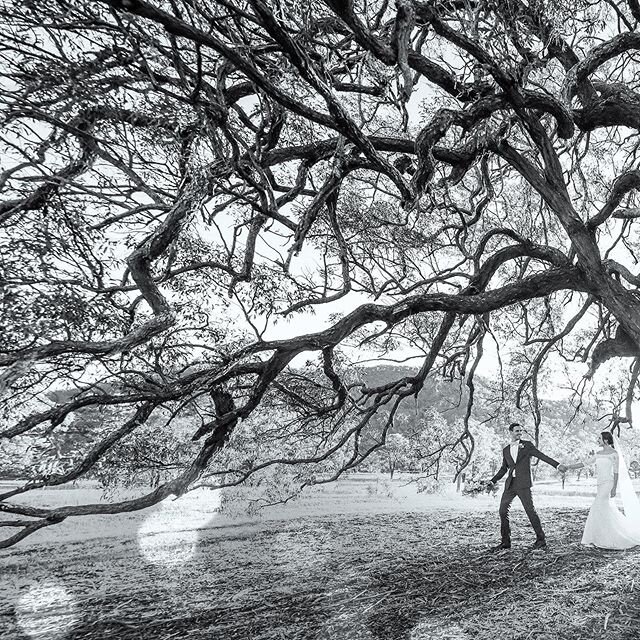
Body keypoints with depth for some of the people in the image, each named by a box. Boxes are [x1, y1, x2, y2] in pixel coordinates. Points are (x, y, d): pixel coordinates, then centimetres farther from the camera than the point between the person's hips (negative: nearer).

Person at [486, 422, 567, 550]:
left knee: (530, 511, -6)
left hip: (523, 484, -4)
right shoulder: (506, 450, 15)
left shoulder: (527, 445, 4)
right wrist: (493, 481, 17)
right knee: (503, 511, 1)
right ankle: (505, 542, 10)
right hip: (510, 484, 4)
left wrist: (557, 465, -15)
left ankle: (541, 539, 11)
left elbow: (542, 456, -3)